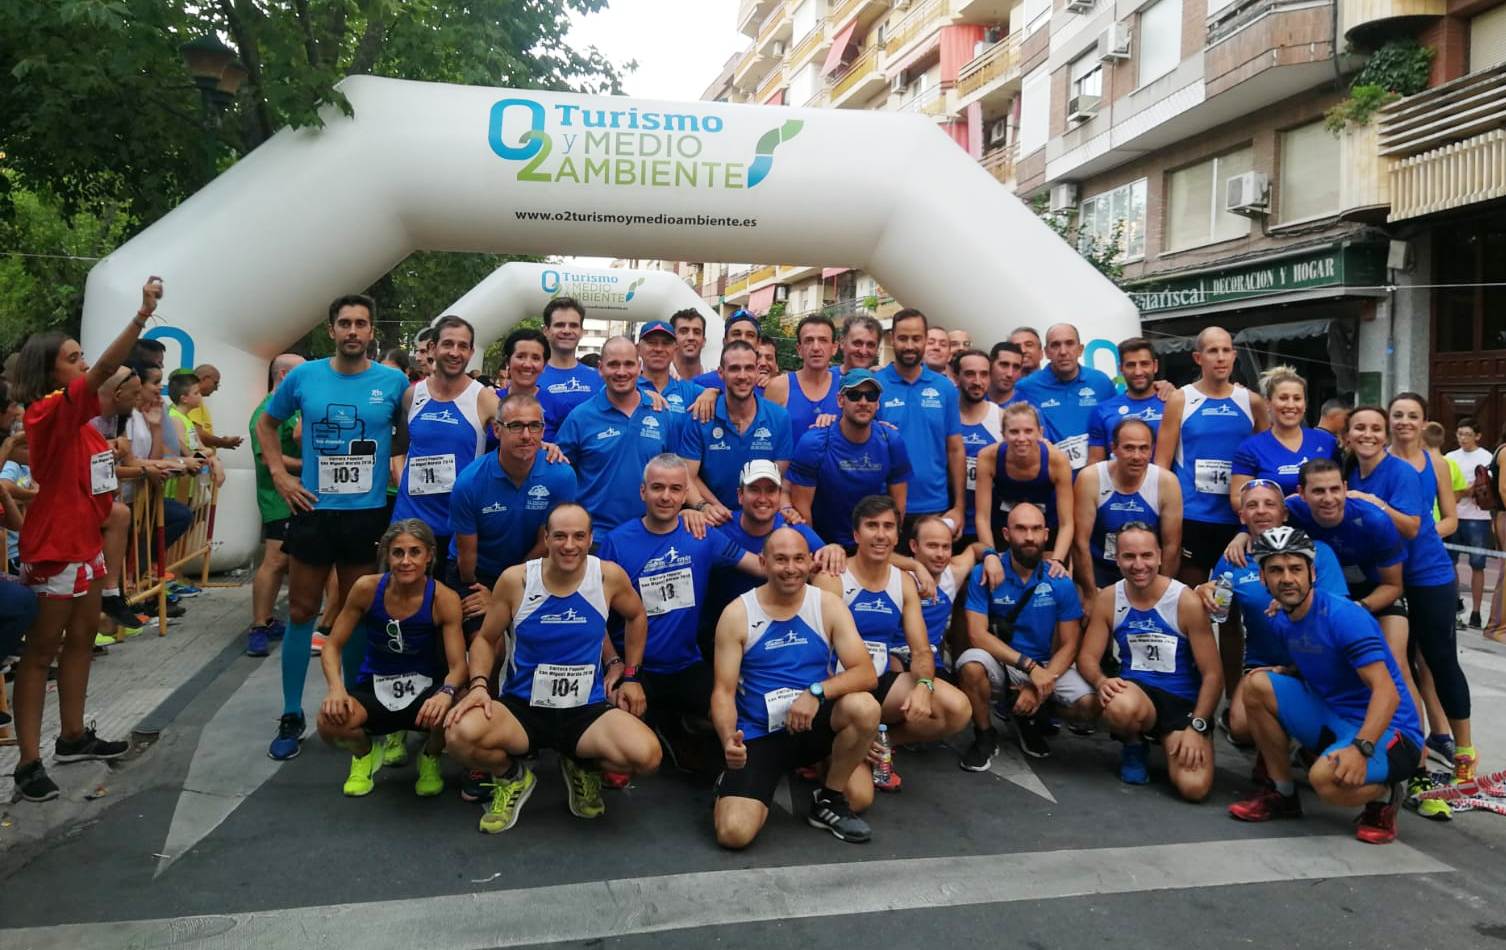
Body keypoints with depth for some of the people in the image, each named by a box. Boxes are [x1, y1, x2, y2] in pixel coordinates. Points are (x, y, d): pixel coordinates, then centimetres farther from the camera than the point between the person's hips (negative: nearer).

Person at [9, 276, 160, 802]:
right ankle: (28, 761, 2)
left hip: (85, 542, 9)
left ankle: (73, 737, 27)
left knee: (81, 638, 15)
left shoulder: (77, 417, 12)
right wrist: (143, 314, -39)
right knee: (41, 651, -4)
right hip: (53, 548, -9)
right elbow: (103, 371, -32)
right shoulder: (48, 411, -17)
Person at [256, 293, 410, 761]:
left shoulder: (394, 382, -4)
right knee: (302, 611, 6)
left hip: (368, 514, -1)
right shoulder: (303, 376, -1)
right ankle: (291, 717, 17)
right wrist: (279, 474, 3)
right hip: (314, 510, 1)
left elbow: (409, 436, 10)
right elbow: (266, 424, 14)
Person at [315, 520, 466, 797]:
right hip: (375, 689, 1)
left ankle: (430, 758, 5)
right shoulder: (367, 589, -13)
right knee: (330, 721, -30)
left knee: (448, 712, -36)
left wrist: (446, 693, -42)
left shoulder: (444, 599, -17)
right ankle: (364, 753, 10)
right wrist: (336, 688, -24)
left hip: (424, 690, -1)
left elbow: (458, 665, -19)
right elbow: (332, 646, -5)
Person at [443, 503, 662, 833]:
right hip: (521, 708, 0)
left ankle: (583, 767, 12)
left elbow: (637, 617, 14)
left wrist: (631, 675, 11)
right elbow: (485, 639, 4)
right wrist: (478, 685, -14)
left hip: (587, 711, 1)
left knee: (646, 754, -28)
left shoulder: (609, 576, -7)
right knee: (460, 735, -32)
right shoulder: (515, 579, -9)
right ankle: (512, 777, 7)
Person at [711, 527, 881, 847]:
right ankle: (733, 784, 17)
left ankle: (829, 799, -4)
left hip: (814, 725, 2)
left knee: (864, 707, -31)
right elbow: (723, 691, -7)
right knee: (734, 833, -22)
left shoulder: (828, 605, -3)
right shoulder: (737, 614, -6)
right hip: (758, 735, -2)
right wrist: (728, 738, -27)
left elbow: (866, 673, -10)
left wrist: (817, 692, -27)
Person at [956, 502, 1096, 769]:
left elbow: (1069, 645, -5)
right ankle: (985, 735, -5)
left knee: (1089, 706, -22)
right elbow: (977, 635, -17)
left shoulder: (1060, 583, -5)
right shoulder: (984, 575, -10)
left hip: (1045, 666, 2)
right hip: (999, 664, -2)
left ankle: (1030, 717, 12)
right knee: (972, 664, -35)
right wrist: (1030, 666, -26)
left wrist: (1040, 687, -20)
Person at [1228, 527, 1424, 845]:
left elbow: (1386, 691, -27)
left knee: (1327, 777, -36)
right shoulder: (1281, 621, 2)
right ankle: (1282, 793, 5)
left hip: (1385, 729, -7)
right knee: (1258, 684, -8)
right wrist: (1278, 673, -3)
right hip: (1333, 719, 8)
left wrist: (1360, 747, -41)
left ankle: (1383, 796, 3)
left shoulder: (1345, 617, -22)